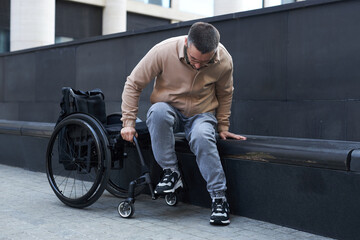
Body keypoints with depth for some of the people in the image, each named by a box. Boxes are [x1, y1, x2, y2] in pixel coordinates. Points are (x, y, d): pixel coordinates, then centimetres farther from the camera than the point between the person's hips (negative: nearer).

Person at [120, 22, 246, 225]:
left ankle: (219, 198, -22)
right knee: (157, 111, -36)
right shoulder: (163, 51, -22)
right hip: (169, 111, 0)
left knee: (202, 136, -35)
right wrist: (128, 122, -14)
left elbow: (225, 94, 6)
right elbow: (133, 84, -11)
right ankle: (171, 172, -22)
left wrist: (223, 127, 11)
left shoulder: (224, 61, -15)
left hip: (202, 115, 0)